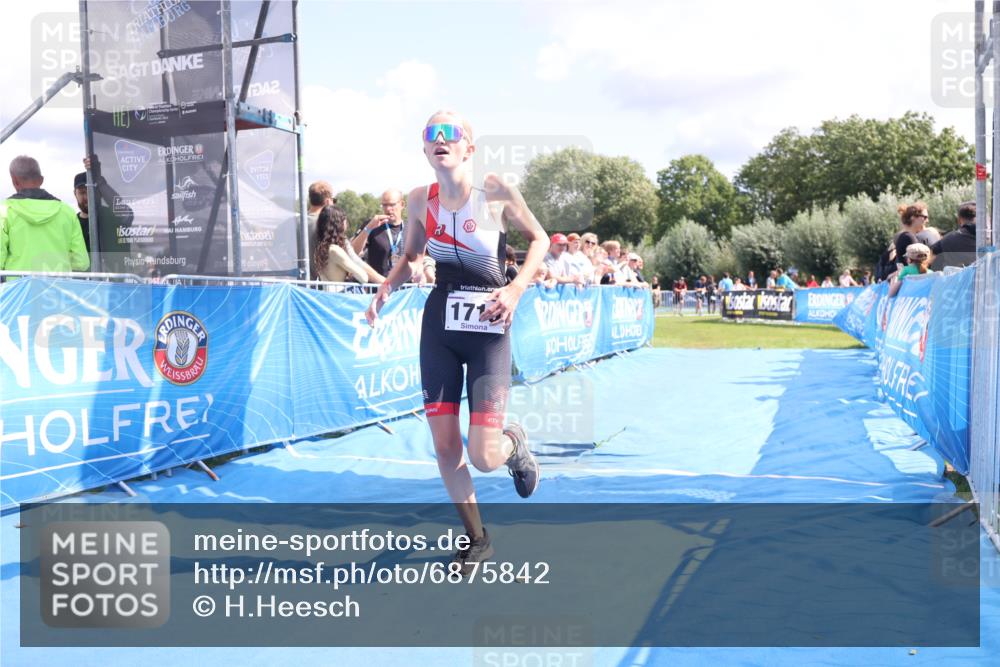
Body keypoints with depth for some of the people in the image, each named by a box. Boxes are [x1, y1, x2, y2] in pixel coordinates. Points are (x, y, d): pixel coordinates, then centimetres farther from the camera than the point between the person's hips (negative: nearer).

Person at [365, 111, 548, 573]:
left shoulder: (495, 191, -10)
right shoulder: (419, 200, 1)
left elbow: (538, 239, 2)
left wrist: (516, 288, -13)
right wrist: (386, 288, -2)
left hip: (487, 327, -4)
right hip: (438, 324, 4)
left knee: (484, 457, -9)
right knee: (444, 447, 3)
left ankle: (514, 442, 30)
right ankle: (476, 539, 26)